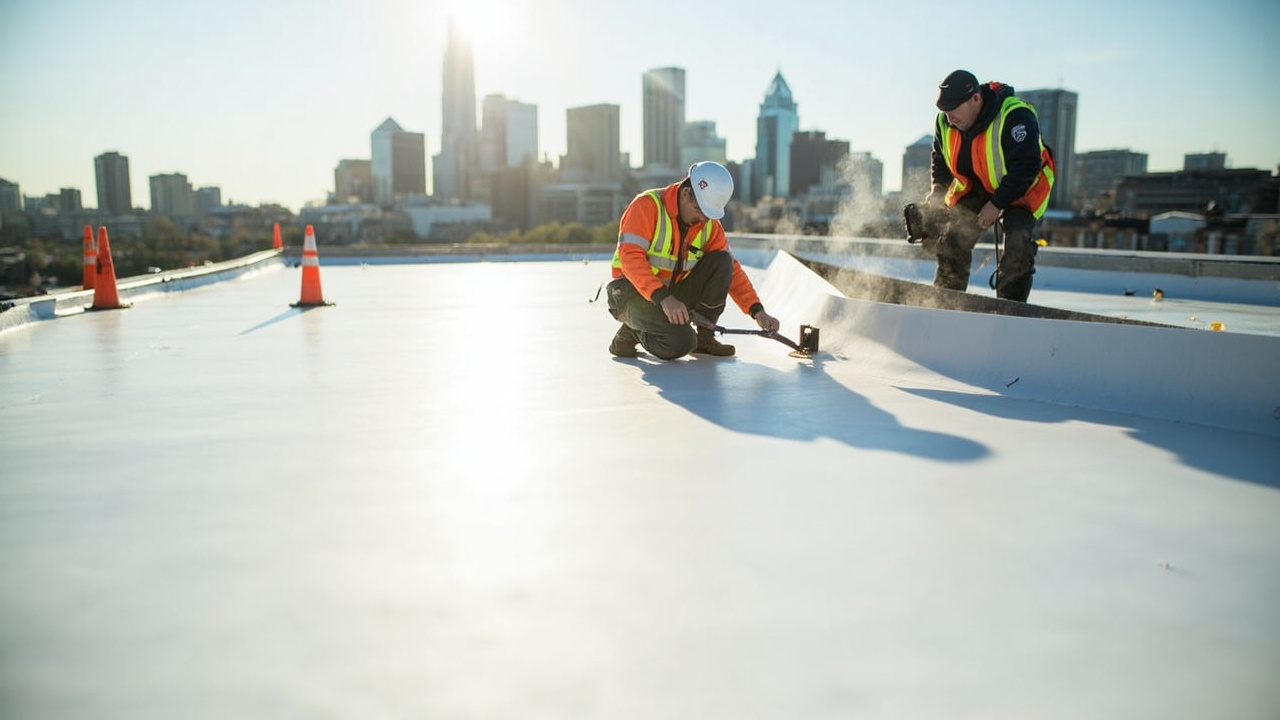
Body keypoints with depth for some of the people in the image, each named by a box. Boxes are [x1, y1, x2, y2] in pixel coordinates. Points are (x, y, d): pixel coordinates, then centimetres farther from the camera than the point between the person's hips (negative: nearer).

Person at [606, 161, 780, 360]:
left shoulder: (710, 225, 0)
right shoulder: (648, 205, -17)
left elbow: (732, 270, 1)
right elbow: (631, 257, -27)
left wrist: (757, 311, -13)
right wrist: (663, 298, -37)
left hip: (675, 292, 6)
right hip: (635, 293, -6)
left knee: (721, 260, -11)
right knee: (681, 343, -29)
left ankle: (704, 336, -2)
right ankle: (630, 333, 1)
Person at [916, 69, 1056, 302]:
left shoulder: (1015, 117, -29)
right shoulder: (945, 122, -10)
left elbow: (1025, 168, -28)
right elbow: (940, 163, 5)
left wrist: (996, 203, -29)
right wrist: (935, 197, -10)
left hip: (1020, 189, -5)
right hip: (974, 189, 5)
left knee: (1018, 240, -25)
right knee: (953, 243, -6)